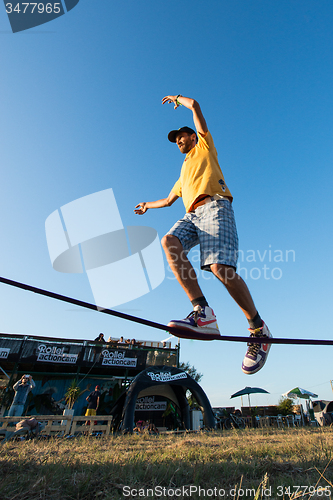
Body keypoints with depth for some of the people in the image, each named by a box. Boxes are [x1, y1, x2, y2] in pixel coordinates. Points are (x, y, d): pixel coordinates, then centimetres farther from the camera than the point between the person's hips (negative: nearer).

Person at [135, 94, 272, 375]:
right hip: (192, 215, 6)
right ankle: (203, 313, -34)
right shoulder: (184, 173, 41)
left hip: (214, 206, -6)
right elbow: (169, 200, 48)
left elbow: (195, 106, 22)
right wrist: (149, 205, 58)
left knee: (220, 268, -27)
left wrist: (177, 98, 40)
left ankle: (259, 330, -9)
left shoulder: (205, 146, 26)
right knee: (169, 242, -27)